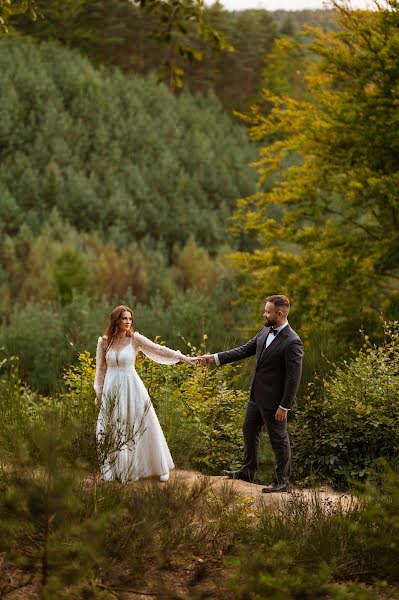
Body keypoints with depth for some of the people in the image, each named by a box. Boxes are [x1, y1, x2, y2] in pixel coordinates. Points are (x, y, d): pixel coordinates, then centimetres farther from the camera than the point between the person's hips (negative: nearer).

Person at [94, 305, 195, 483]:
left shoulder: (135, 339, -4)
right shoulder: (104, 341, 2)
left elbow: (159, 349, -10)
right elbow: (101, 369, 9)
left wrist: (183, 357, -17)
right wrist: (98, 393, 11)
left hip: (132, 388, -2)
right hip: (111, 389, 2)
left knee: (142, 427, 1)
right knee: (112, 430, 6)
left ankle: (160, 468, 12)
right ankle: (117, 468, 18)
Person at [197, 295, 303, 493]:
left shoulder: (292, 342, -23)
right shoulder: (265, 332, 2)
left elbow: (293, 377, -22)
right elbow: (245, 350, 10)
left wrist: (284, 407, -21)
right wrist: (216, 358, 4)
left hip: (274, 401, -9)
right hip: (256, 395, 9)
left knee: (278, 439, 5)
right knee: (249, 431, 21)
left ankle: (282, 481, 19)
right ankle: (247, 471, 38)